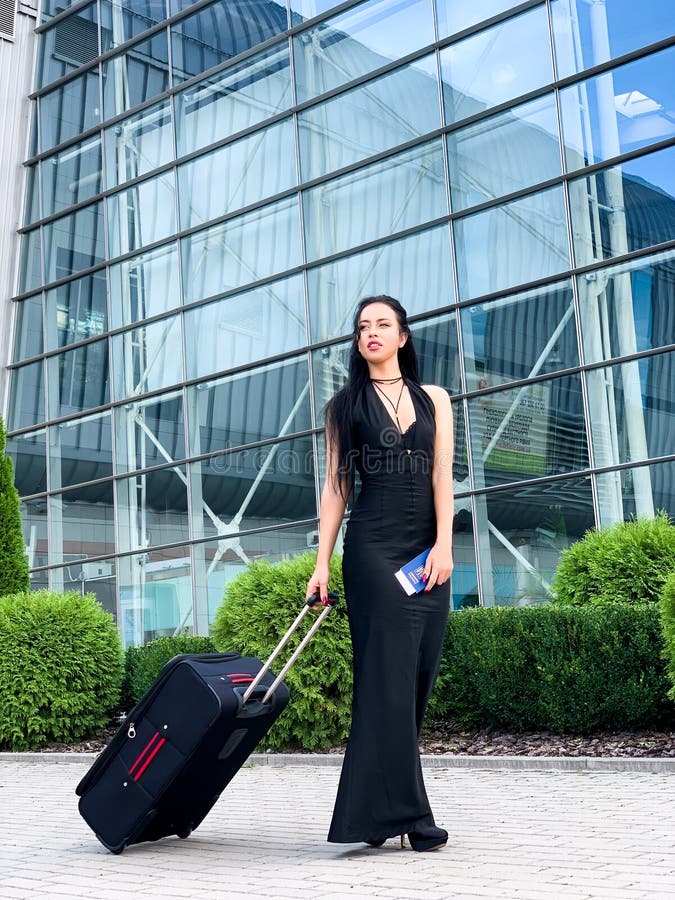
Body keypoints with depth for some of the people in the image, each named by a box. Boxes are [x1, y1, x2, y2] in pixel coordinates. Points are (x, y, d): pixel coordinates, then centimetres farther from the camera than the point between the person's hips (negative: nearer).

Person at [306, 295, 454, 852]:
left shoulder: (433, 399, 14)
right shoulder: (346, 404, 11)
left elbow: (441, 475, 3)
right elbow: (336, 486, 7)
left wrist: (443, 544, -10)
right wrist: (322, 564, 0)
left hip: (427, 548, 3)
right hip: (372, 548, -2)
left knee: (417, 677, 0)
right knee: (390, 677, -10)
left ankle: (375, 810, 10)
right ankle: (405, 814, -8)